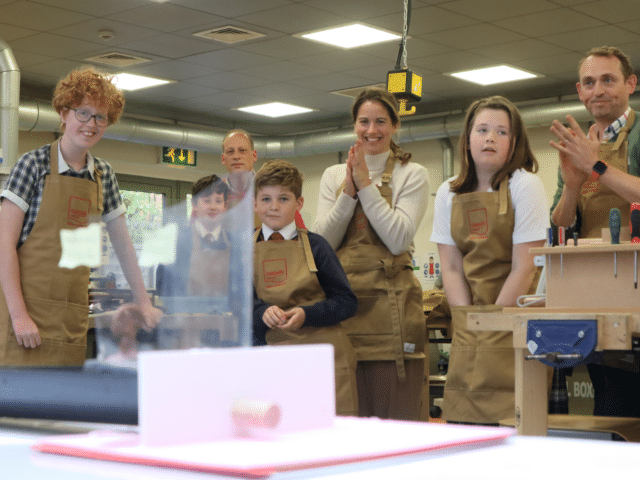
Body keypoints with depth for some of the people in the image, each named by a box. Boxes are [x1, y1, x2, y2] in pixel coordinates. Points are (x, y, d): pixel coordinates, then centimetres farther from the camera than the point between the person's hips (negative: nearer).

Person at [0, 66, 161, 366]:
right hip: (29, 308, -5)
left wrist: (143, 302, 16)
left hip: (73, 317, 5)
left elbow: (122, 243, 20)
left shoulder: (104, 175, 12)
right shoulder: (34, 164, -4)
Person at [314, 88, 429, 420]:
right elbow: (322, 242, 5)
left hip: (391, 307, -3)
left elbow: (399, 239, -9)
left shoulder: (412, 175, 4)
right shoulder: (333, 176, 15)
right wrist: (349, 193, -5)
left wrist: (366, 186, -9)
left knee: (395, 417, -4)